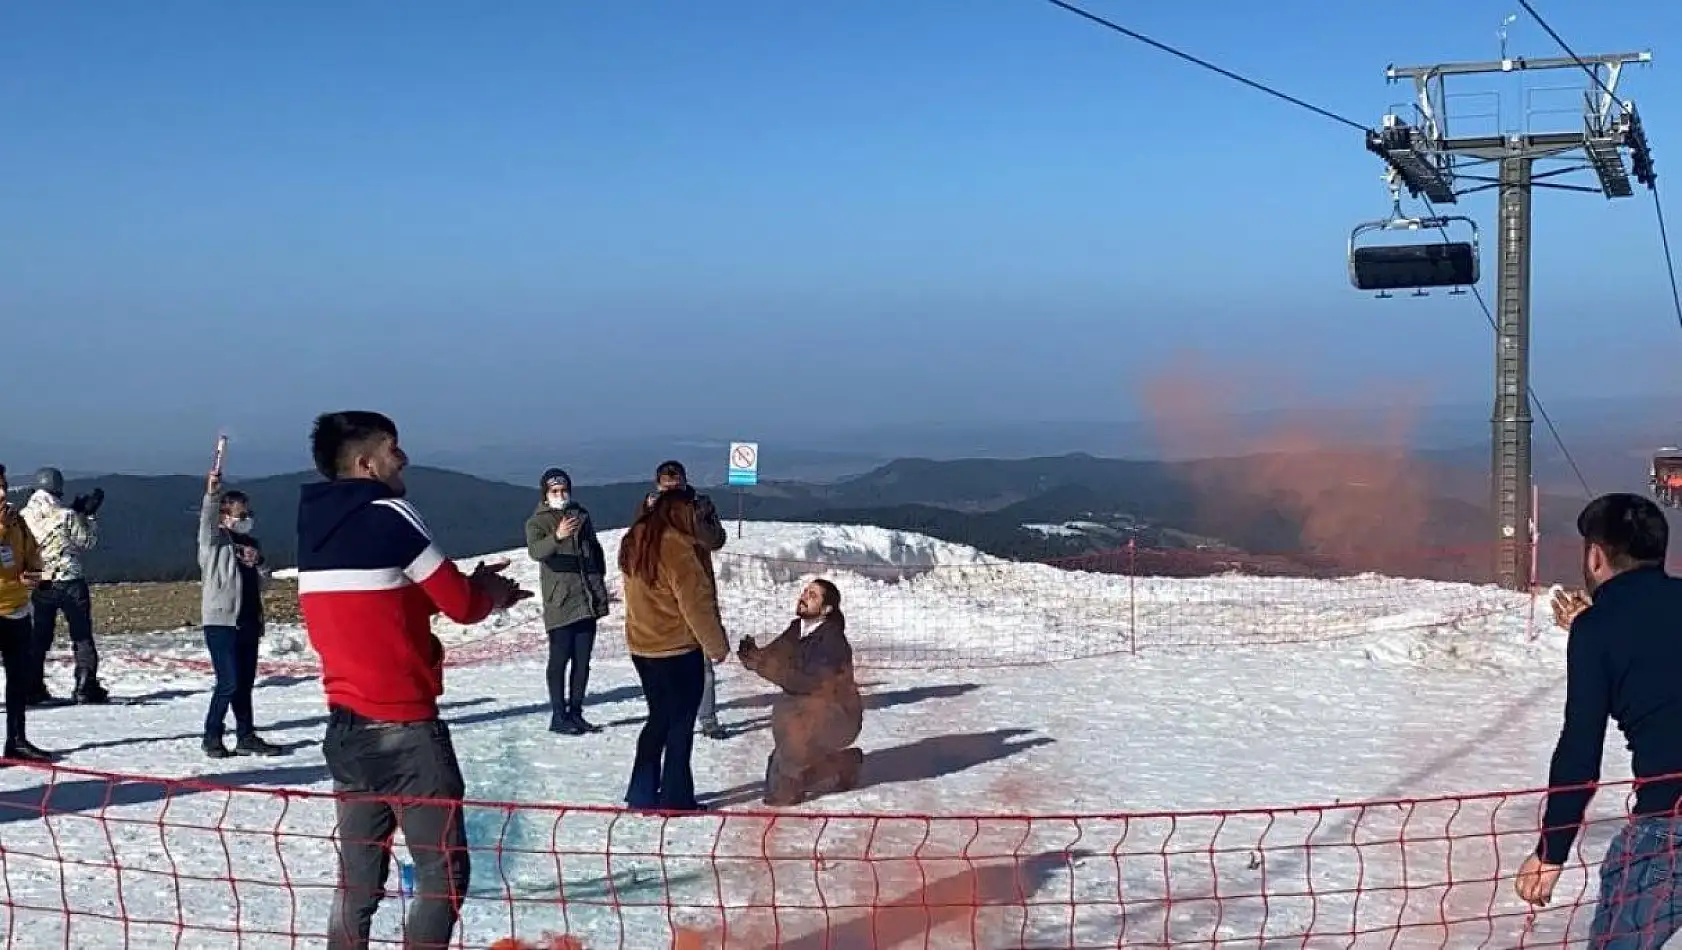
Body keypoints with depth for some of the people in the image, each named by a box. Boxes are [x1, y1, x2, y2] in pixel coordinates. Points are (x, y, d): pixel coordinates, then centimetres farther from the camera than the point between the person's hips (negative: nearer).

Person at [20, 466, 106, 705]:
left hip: (40, 584, 4)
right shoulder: (67, 515, -12)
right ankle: (86, 688, 0)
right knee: (82, 638, 3)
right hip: (70, 582, -4)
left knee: (39, 639, 13)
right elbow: (87, 542, -2)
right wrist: (90, 515, 8)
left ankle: (33, 689, 10)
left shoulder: (25, 515, 0)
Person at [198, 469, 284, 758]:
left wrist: (257, 563, -3)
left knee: (245, 683, 10)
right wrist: (211, 495, -39)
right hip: (221, 621, -6)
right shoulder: (214, 540, -1)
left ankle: (246, 738, 16)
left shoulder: (252, 544, 17)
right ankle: (212, 736, 5)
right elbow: (207, 520, -22)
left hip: (249, 622, 6)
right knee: (229, 683, -9)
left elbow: (264, 583, 17)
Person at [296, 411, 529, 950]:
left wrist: (472, 586, 12)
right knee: (444, 866, 0)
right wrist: (492, 592, 13)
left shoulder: (315, 527, 10)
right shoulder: (388, 516, -13)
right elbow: (460, 605, -9)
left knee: (358, 873, 12)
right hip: (403, 726, -8)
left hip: (346, 724, 8)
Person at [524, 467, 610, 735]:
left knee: (582, 660, 9)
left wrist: (600, 581, 18)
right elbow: (535, 550, -24)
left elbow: (596, 549, 25)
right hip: (560, 603, -5)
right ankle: (558, 716, -1)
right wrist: (557, 537, -44)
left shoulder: (581, 515, 14)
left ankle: (575, 713, 17)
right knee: (560, 660, -5)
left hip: (588, 600, 6)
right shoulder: (537, 522, -4)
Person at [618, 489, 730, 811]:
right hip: (678, 650, -8)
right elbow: (695, 601, -18)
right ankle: (676, 798, 9)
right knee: (681, 724, 4)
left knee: (659, 720, 19)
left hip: (643, 648, 8)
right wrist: (716, 645, -9)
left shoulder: (635, 543, 6)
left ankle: (642, 793, 21)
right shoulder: (675, 547, -20)